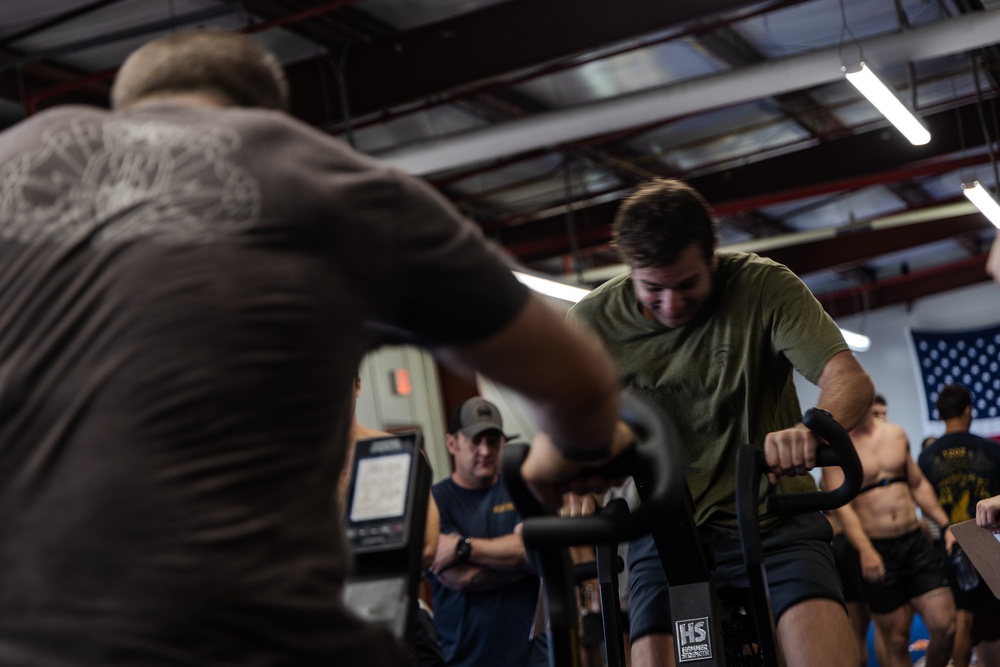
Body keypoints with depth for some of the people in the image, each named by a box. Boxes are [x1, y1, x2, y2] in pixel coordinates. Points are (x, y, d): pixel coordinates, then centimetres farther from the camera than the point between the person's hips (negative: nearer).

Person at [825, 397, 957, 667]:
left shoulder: (896, 433, 10)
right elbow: (841, 503, -16)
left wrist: (946, 525, 12)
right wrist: (865, 550, -28)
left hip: (916, 543, 4)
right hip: (877, 551, -4)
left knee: (945, 626, -3)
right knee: (896, 640, 2)